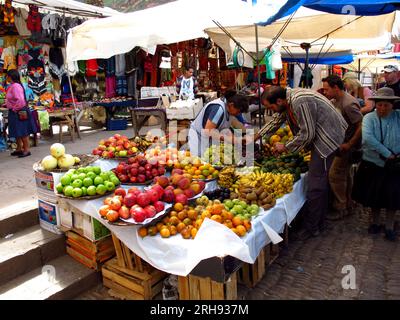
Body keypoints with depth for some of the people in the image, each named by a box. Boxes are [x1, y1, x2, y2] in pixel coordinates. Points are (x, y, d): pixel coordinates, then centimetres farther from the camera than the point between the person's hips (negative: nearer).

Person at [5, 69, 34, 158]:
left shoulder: (15, 86, -18)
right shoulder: (12, 86, 11)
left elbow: (20, 100, -26)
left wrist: (15, 109, -17)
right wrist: (7, 105, 12)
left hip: (19, 112, -10)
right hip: (15, 112, 10)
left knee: (23, 132, -2)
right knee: (17, 132, 16)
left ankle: (26, 150, 5)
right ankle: (19, 149, 25)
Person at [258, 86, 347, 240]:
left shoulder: (300, 102, -26)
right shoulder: (288, 98, 5)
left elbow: (307, 134, -24)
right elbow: (276, 120, 20)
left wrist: (285, 147, -11)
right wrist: (256, 136, 21)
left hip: (328, 140, -10)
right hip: (321, 141, 10)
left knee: (315, 186, -6)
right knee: (321, 184, 16)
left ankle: (311, 228, 6)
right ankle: (319, 223, 28)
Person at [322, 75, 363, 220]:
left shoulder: (348, 104, -23)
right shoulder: (335, 101, 6)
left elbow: (362, 126, -25)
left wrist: (349, 144, -24)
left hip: (346, 146, -10)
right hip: (340, 143, 10)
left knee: (335, 175, -5)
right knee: (345, 174, 18)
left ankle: (340, 209, 8)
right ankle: (348, 205, 33)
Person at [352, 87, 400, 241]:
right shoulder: (369, 118, -7)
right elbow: (367, 138, -22)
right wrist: (387, 153, -23)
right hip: (372, 164, 0)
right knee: (374, 194, 13)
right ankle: (375, 221, 35)